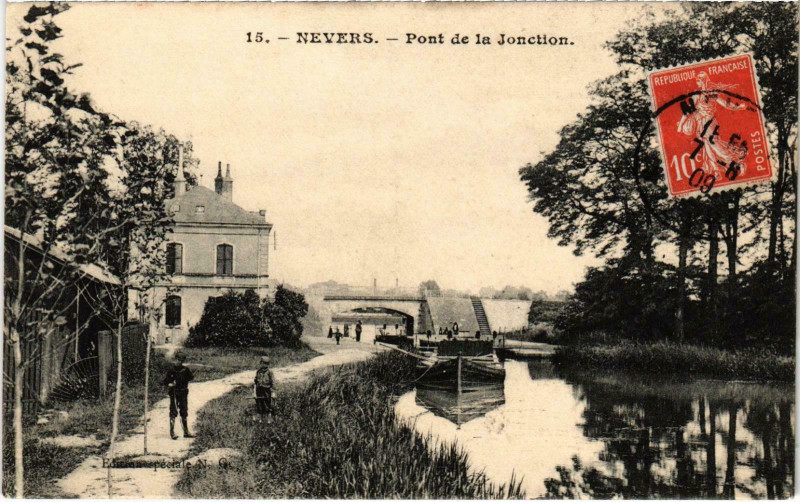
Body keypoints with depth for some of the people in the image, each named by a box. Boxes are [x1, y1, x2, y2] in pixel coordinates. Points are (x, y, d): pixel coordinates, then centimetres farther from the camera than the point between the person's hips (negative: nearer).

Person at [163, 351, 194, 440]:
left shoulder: (185, 369, 6)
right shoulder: (171, 370, -3)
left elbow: (191, 377, 6)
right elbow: (165, 381, -2)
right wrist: (170, 384, -19)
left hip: (183, 393, 4)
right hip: (174, 393, -4)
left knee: (184, 412, 10)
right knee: (173, 412, -7)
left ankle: (186, 432, 18)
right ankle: (172, 432, -3)